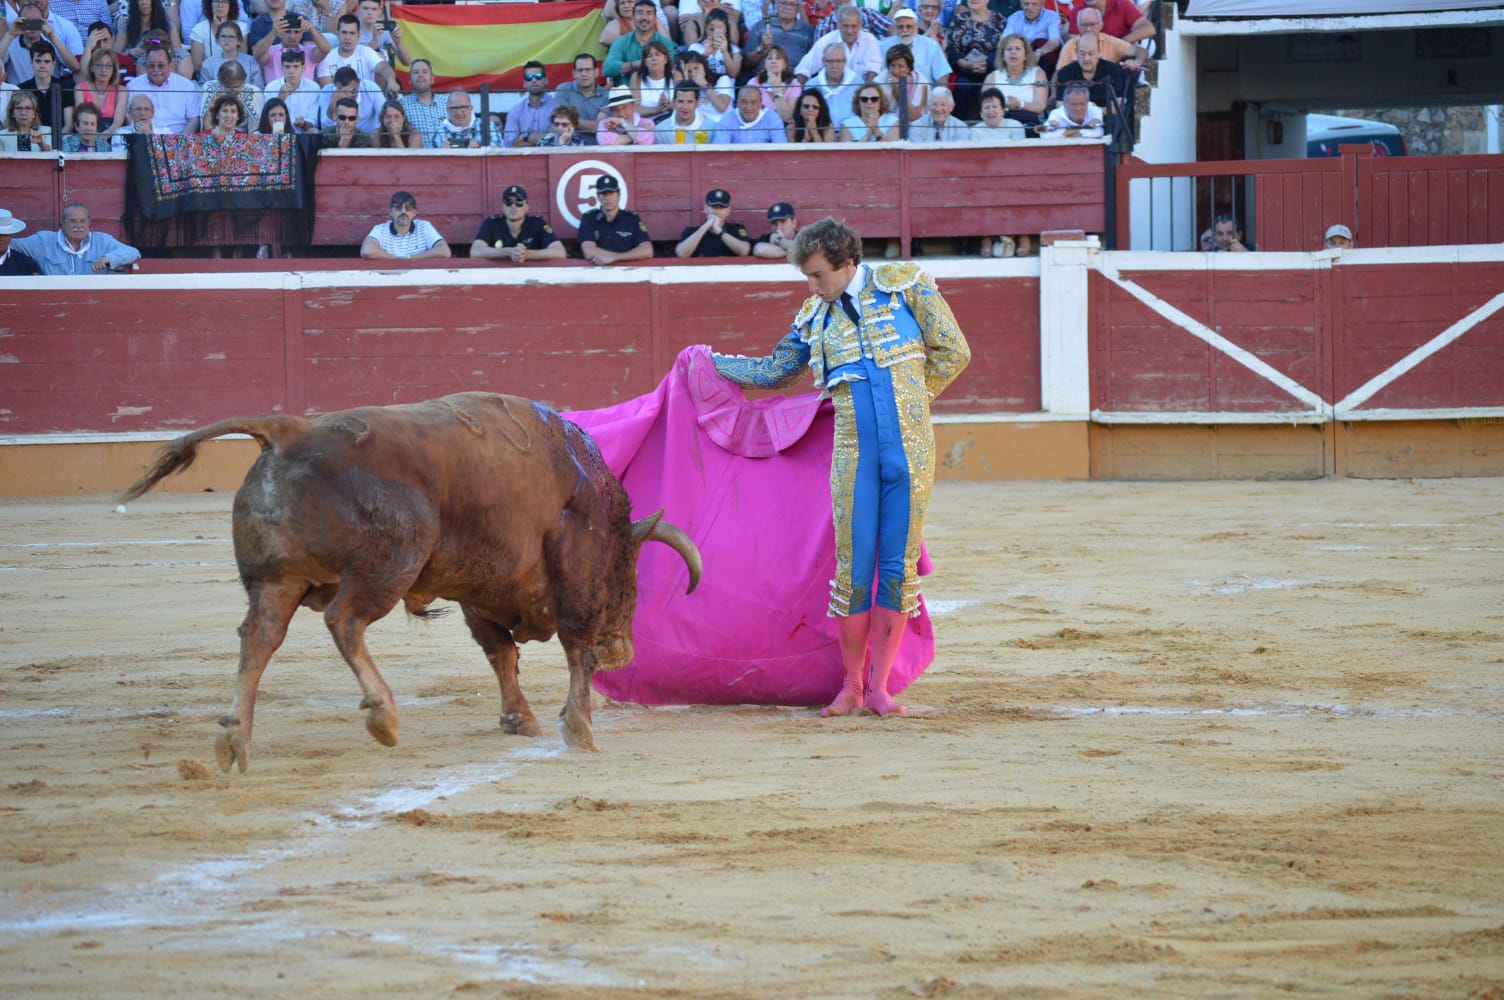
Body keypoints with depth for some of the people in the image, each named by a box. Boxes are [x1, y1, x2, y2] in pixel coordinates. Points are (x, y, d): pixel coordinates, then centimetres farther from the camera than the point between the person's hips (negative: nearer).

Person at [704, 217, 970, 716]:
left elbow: (953, 352, 3)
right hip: (854, 453, 2)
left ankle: (879, 686, 8)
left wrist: (910, 396, 3)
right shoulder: (816, 316, 10)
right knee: (854, 567, -2)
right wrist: (711, 363, 24)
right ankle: (851, 686, 10)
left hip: (910, 446, -2)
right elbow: (775, 371, 25)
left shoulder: (904, 284, 1)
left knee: (899, 566, 1)